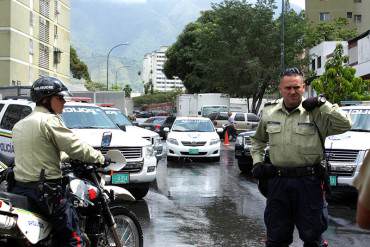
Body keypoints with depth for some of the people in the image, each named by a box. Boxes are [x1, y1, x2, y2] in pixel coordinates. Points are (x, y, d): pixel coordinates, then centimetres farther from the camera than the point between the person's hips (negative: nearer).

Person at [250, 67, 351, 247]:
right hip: (277, 180, 3)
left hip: (308, 181, -3)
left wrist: (322, 104, -18)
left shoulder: (316, 112, -6)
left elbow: (344, 125, -18)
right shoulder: (269, 112, 6)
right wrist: (257, 162, 9)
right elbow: (258, 140, 21)